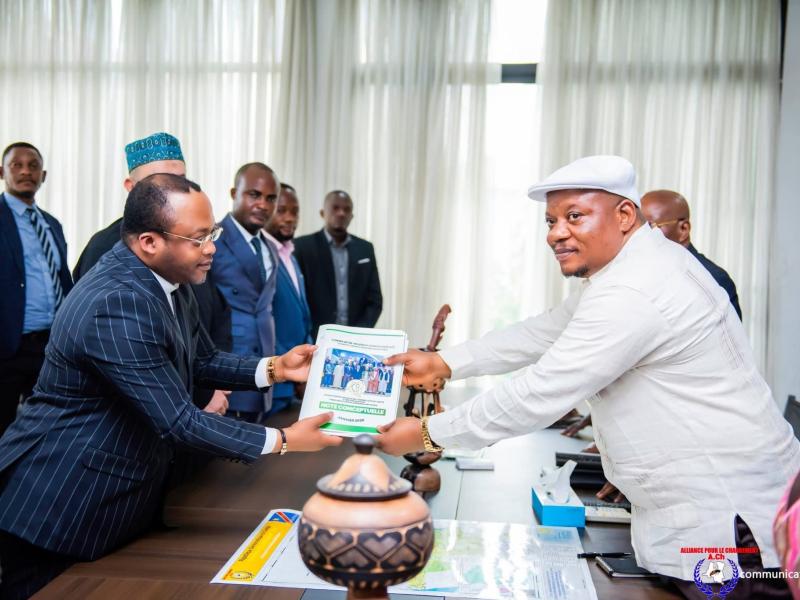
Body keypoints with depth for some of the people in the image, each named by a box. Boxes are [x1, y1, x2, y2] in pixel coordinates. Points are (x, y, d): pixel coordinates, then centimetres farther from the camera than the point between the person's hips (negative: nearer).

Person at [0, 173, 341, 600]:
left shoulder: (168, 280, 0)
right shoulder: (116, 304, -30)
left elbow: (202, 361, 11)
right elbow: (178, 421, -29)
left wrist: (275, 368, -4)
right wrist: (282, 441, -24)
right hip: (62, 506, -9)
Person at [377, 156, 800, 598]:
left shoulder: (632, 292, -26)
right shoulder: (629, 265, 7)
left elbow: (539, 393, -25)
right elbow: (544, 333, 11)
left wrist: (427, 434, -15)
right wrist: (442, 364, 6)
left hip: (724, 520, -10)